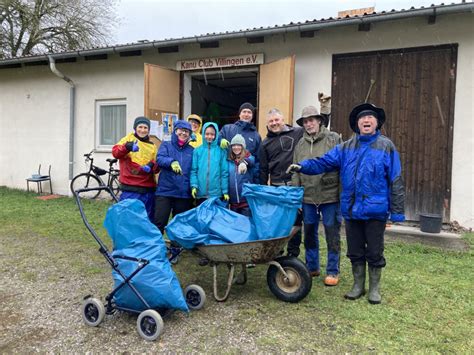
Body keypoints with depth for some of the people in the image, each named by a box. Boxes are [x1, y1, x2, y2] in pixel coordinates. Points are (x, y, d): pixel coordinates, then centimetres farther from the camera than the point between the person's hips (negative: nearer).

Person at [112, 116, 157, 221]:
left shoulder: (152, 146, 16)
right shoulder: (129, 139, 5)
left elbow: (157, 168, 13)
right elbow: (115, 152, -13)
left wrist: (152, 165, -11)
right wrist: (126, 147, -34)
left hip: (148, 190, 4)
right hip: (130, 189, -4)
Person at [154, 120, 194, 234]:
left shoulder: (192, 150, 12)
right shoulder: (166, 145, 7)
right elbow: (160, 158, -13)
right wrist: (171, 162, -33)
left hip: (184, 194, 3)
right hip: (165, 191, -2)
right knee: (159, 223, -6)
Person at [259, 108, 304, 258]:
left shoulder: (298, 133, 4)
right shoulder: (265, 143, 13)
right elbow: (263, 169, 14)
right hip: (276, 186, 2)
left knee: (295, 220, 6)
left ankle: (293, 253, 20)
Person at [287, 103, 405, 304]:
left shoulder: (386, 147, -3)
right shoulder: (346, 148, 7)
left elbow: (395, 181, -5)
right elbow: (324, 162, 1)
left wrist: (397, 212, -7)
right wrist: (302, 166, -16)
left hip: (375, 210, -3)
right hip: (351, 210, 3)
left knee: (374, 252, 8)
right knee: (355, 251, 14)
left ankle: (374, 288, 26)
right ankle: (358, 285, 32)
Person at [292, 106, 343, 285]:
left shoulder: (334, 139, -4)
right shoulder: (300, 144, 9)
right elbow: (296, 172, 10)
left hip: (330, 196, -4)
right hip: (308, 197, 4)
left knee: (332, 234, 5)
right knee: (309, 233, 14)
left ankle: (332, 271, 19)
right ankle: (312, 267, 31)